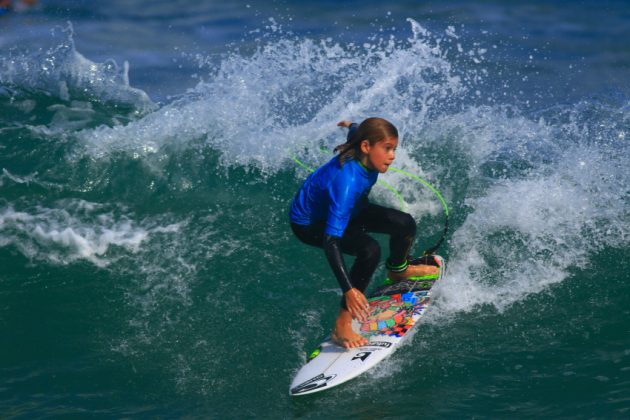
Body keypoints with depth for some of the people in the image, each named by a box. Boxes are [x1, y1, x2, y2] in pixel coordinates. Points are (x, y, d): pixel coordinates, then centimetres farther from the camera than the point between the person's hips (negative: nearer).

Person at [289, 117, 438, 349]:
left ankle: (397, 270, 34)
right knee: (369, 250, -30)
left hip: (343, 209, 8)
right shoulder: (347, 180, -43)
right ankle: (342, 326, -23)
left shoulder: (365, 158, -20)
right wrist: (349, 290, -54)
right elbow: (330, 240, -47)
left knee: (405, 224, 0)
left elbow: (355, 130, 7)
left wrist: (352, 127, 34)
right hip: (310, 223, -8)